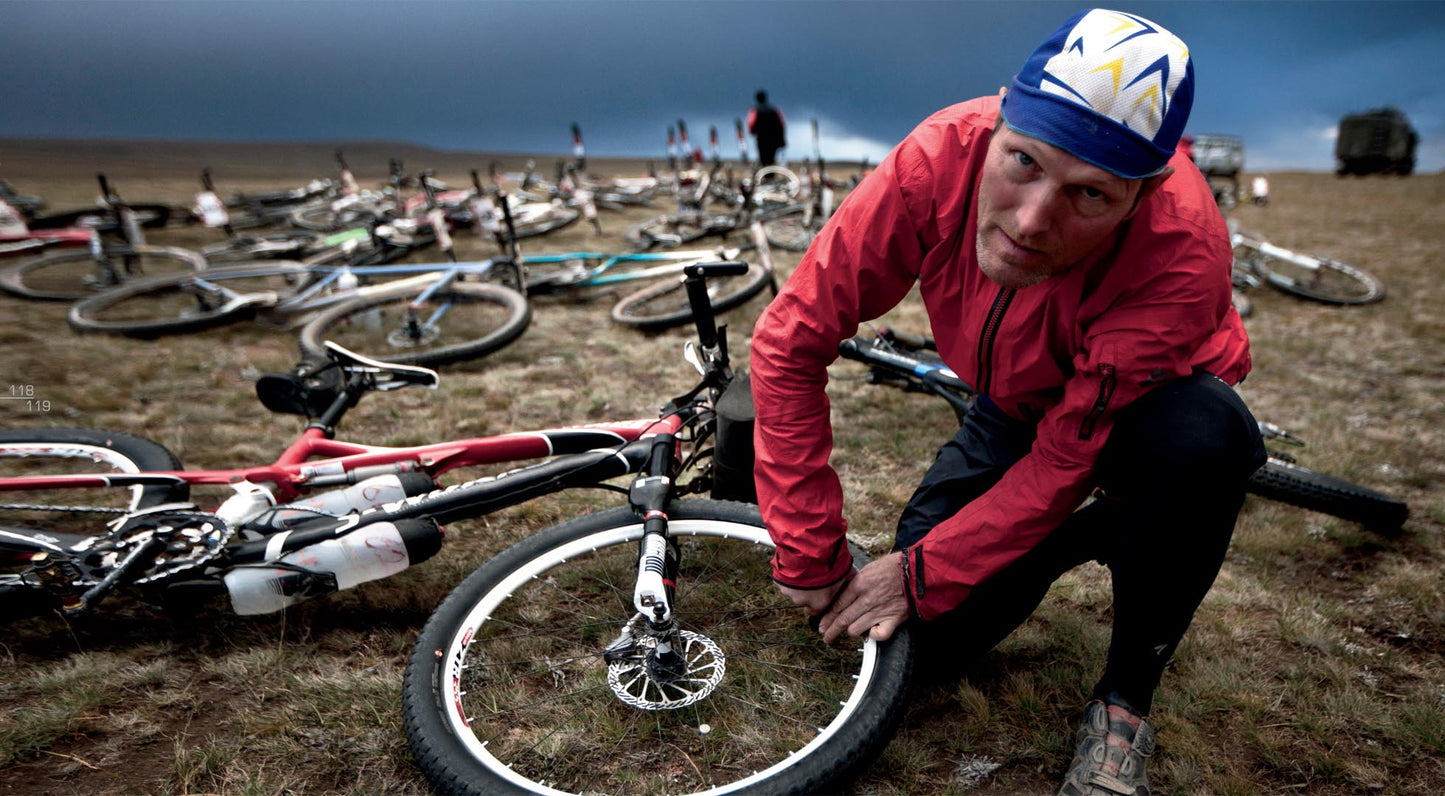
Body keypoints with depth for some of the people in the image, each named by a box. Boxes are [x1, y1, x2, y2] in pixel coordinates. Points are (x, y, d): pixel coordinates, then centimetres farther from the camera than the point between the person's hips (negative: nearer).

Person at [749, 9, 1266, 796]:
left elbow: (1067, 458, -29)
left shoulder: (1181, 251, -38)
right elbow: (792, 339, -25)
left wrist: (926, 570, -23)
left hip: (1141, 414, -2)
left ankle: (1124, 702, -12)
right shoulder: (943, 156, -31)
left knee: (1201, 436, -38)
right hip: (1014, 409, 2)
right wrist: (809, 555, -22)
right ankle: (1101, 528, 18)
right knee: (936, 631, -10)